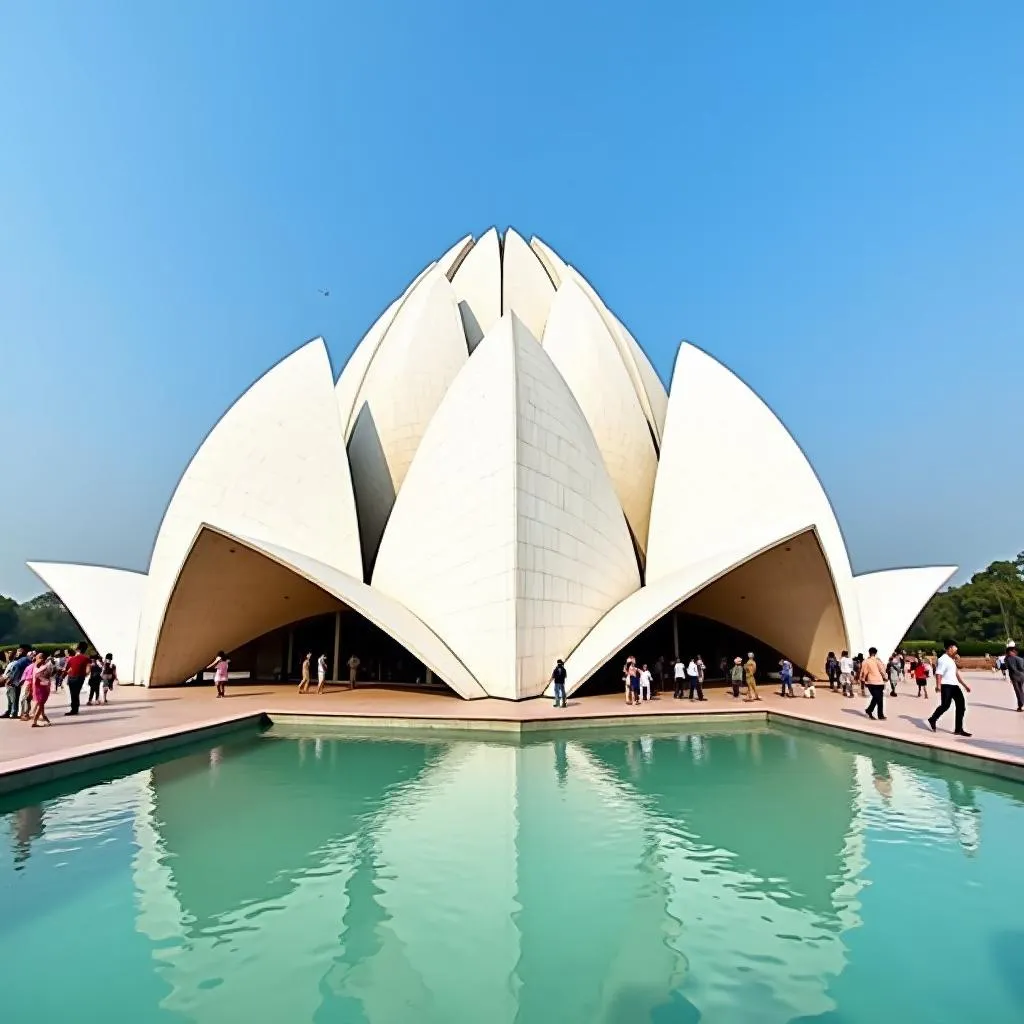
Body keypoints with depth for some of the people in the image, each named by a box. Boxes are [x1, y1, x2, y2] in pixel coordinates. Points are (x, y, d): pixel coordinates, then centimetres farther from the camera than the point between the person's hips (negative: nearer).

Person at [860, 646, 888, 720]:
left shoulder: (865, 661, 1)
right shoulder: (877, 660, -7)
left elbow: (863, 672, 2)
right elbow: (882, 670, -5)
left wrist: (862, 682, 9)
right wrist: (884, 678, 9)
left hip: (869, 682, 3)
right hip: (878, 682, -3)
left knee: (875, 698, 18)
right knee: (880, 699, 5)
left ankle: (869, 711, 13)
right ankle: (881, 716, 9)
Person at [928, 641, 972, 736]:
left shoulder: (952, 660, 20)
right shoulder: (943, 659, -11)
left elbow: (957, 674, 26)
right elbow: (939, 673, -20)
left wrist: (965, 685, 23)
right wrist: (938, 686, -29)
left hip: (954, 685, 10)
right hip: (946, 686, -9)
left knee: (961, 705, 2)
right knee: (945, 705, -10)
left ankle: (958, 729, 7)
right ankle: (932, 719, 14)